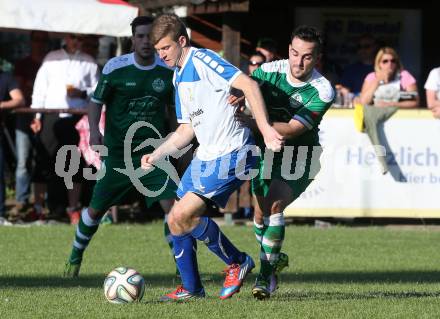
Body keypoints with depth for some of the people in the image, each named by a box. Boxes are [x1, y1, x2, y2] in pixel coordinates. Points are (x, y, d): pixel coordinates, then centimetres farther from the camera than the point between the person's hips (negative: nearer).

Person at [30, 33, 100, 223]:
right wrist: (36, 116, 2)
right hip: (51, 116, 0)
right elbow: (40, 87, 10)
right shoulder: (51, 58, 12)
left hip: (77, 117, 0)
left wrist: (82, 93, -10)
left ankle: (73, 209, 8)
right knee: (45, 160, -4)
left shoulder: (88, 62, 11)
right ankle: (37, 206, -1)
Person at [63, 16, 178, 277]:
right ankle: (75, 258, 30)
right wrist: (94, 129, -15)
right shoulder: (115, 68, -8)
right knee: (97, 209, 5)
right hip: (118, 151, -1)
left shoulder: (168, 71, -1)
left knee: (171, 204, -16)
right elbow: (97, 101, 1)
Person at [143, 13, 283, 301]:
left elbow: (248, 84, -25)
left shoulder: (202, 61, -14)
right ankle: (191, 288, 21)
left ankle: (237, 263, 1)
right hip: (205, 156, 9)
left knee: (182, 215, -17)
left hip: (231, 155, -9)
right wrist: (156, 156, 7)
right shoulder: (178, 76, 15)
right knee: (176, 222, 7)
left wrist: (265, 128, -33)